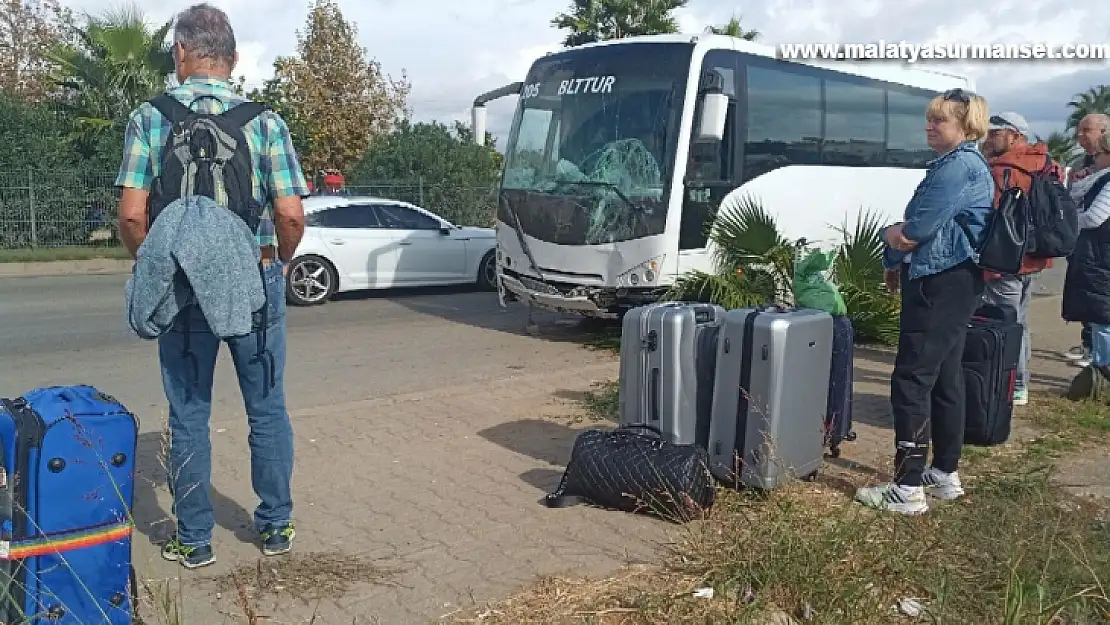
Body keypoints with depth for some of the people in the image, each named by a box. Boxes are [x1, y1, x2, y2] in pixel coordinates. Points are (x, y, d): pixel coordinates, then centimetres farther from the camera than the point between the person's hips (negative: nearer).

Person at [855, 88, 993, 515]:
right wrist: (899, 261, 10)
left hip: (941, 285, -11)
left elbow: (917, 229, -20)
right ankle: (945, 475, 25)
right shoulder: (953, 164, 20)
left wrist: (892, 236, 0)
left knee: (912, 380, -11)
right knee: (943, 378, 15)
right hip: (950, 283, 11)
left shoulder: (959, 165, -13)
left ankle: (908, 489, -9)